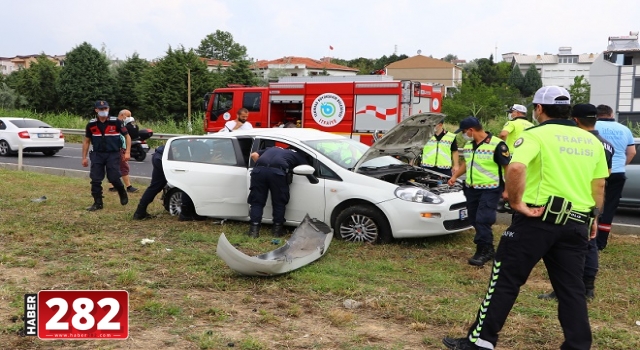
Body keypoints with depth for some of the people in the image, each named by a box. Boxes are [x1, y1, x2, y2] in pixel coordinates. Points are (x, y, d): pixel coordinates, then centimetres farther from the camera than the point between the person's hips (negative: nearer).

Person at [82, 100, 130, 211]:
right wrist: (84, 157, 9)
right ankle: (97, 203, 12)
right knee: (95, 180, 0)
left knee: (114, 178, -7)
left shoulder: (116, 122, -6)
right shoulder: (91, 124, 2)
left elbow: (127, 136, 0)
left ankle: (122, 193, 24)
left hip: (113, 154, -3)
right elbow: (86, 141, 12)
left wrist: (127, 152, -9)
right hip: (97, 154, 3)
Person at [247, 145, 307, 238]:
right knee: (279, 203, 15)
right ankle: (277, 229, 20)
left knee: (257, 202, 12)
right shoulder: (298, 155, 29)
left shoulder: (271, 149, 38)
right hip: (277, 171, -3)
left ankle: (254, 229, 5)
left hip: (259, 170, 3)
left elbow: (254, 155, 28)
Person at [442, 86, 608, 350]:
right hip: (577, 224, 6)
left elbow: (516, 168, -25)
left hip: (538, 219, -6)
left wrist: (516, 202, -15)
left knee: (506, 279, 2)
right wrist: (593, 218, 25)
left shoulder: (536, 134, -6)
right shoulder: (591, 140, 13)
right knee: (571, 288, 12)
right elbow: (599, 185, 16)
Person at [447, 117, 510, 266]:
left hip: (490, 190, -8)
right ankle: (488, 249, 24)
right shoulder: (468, 145, 8)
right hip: (471, 189, 8)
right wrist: (455, 176, 13)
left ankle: (483, 252, 0)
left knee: (483, 220, -12)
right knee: (475, 220, 11)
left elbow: (508, 168, -13)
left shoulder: (497, 145, -16)